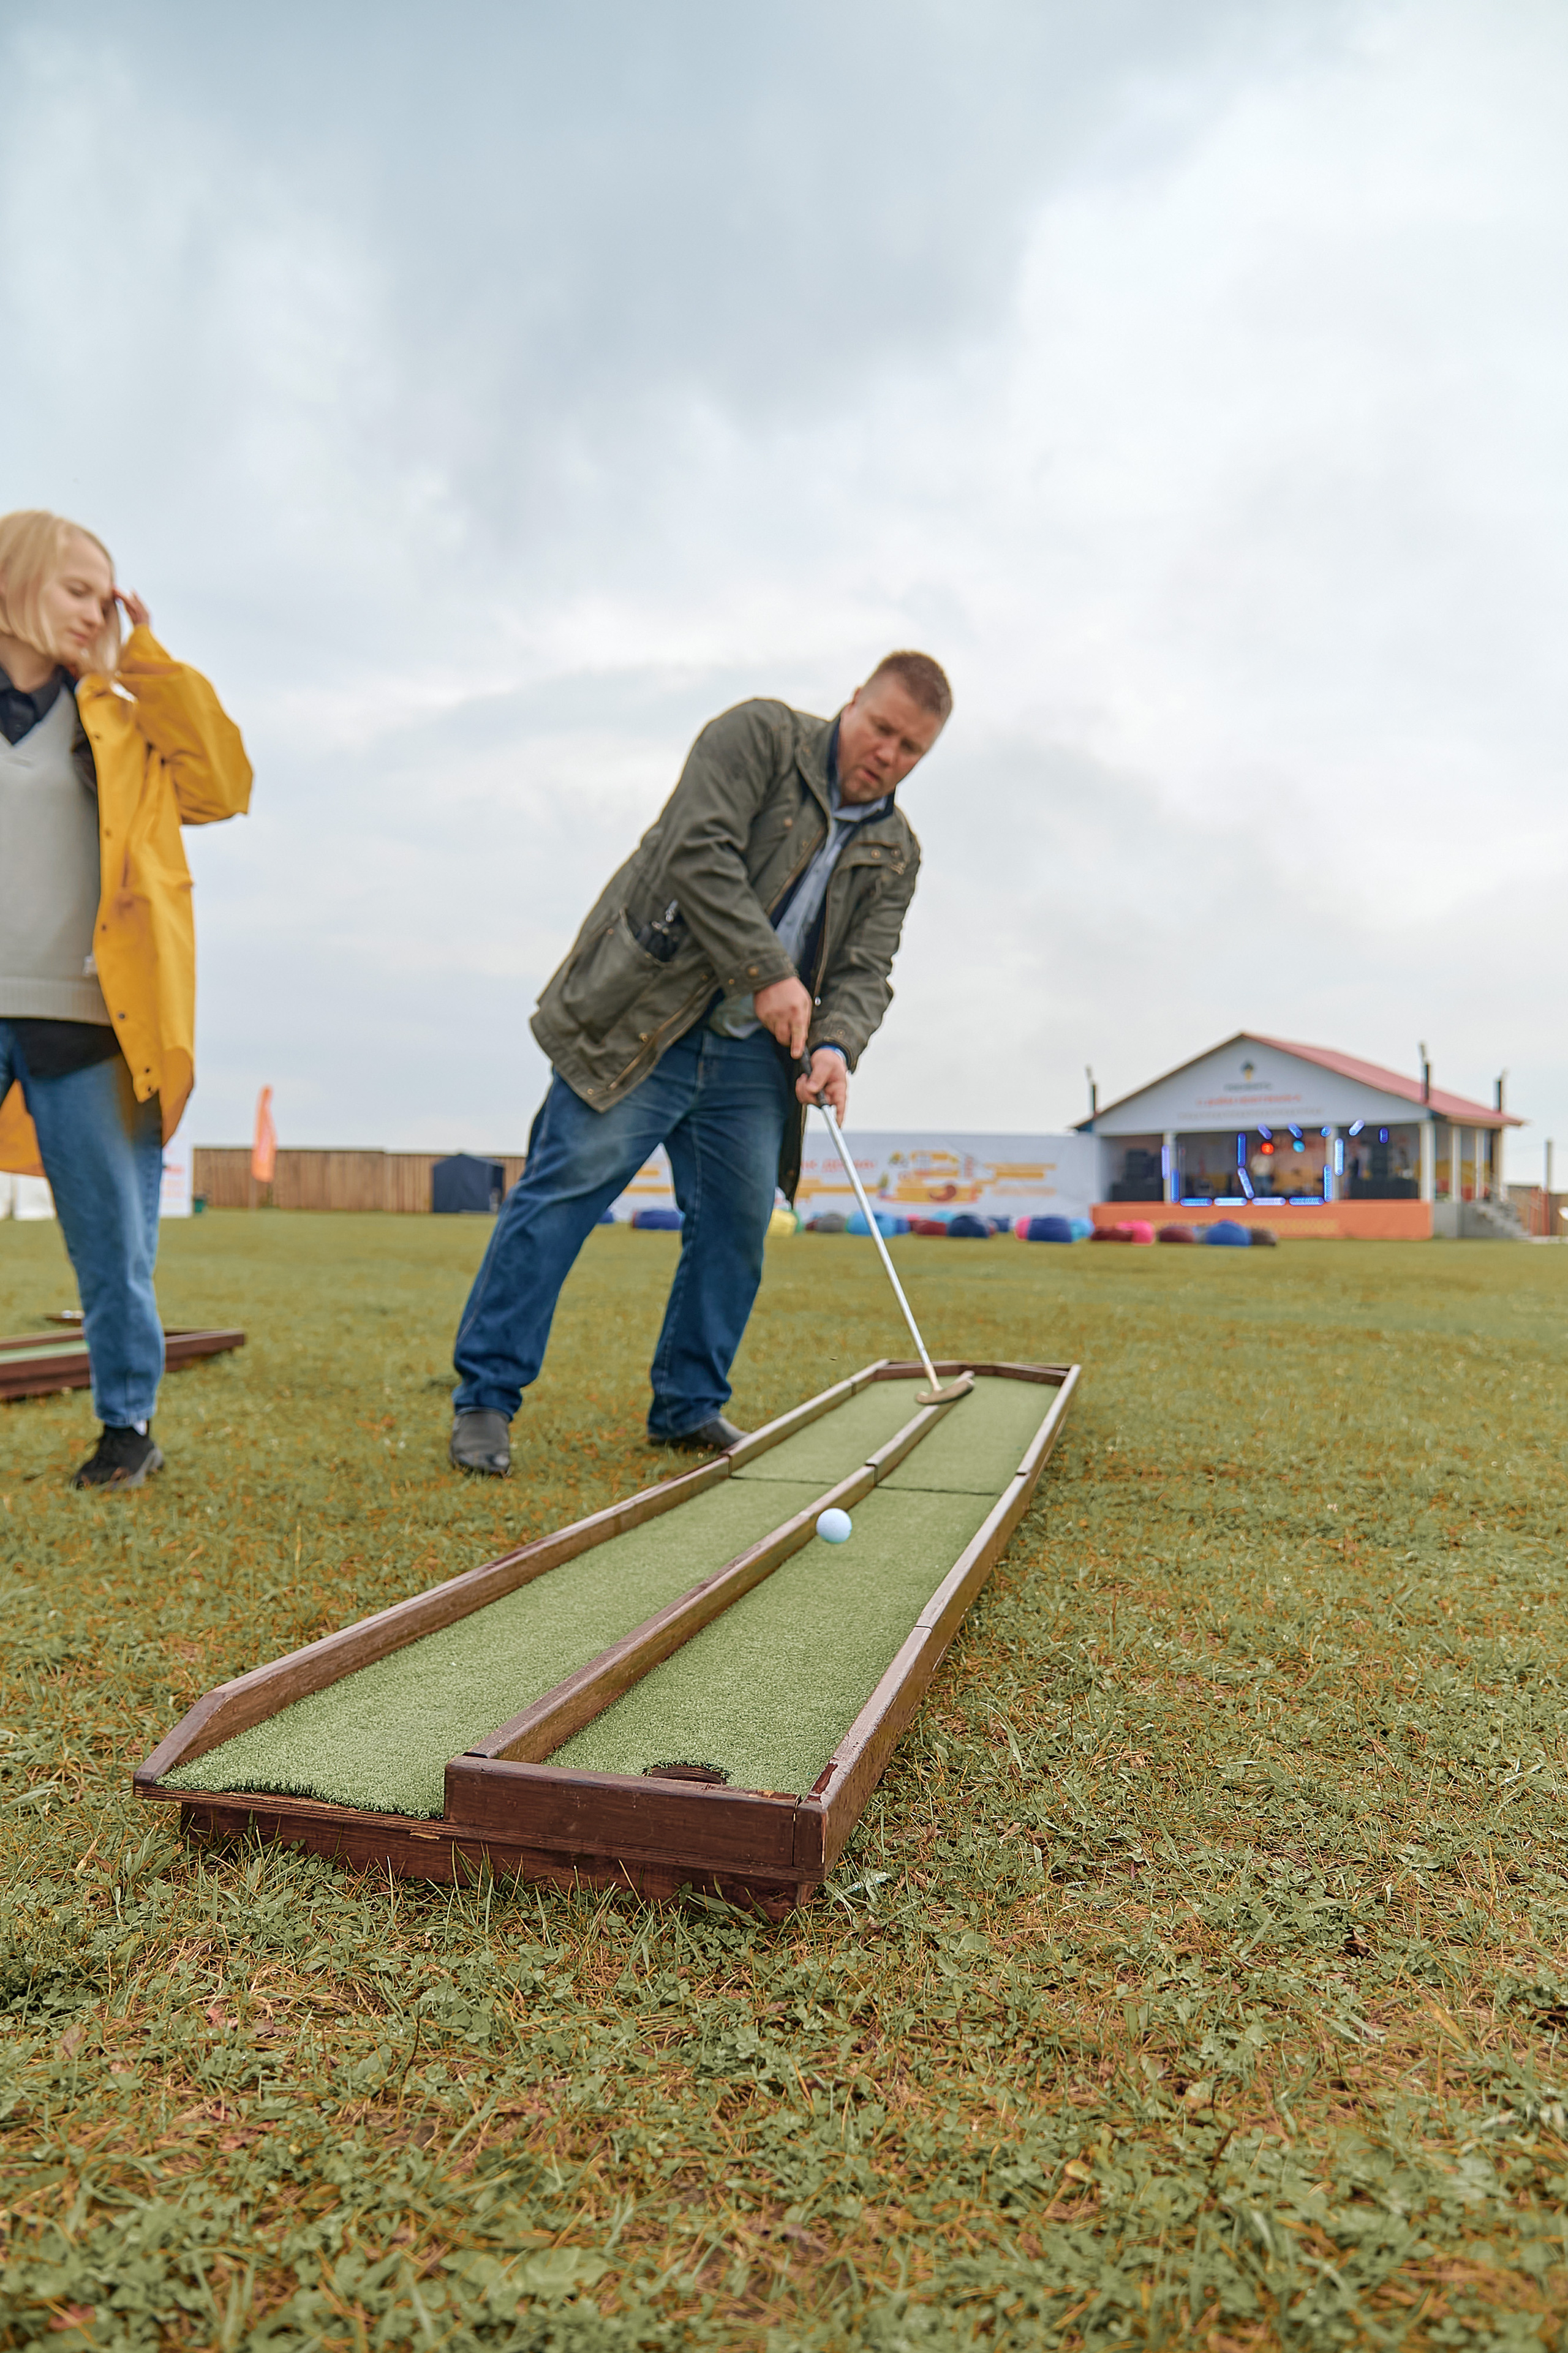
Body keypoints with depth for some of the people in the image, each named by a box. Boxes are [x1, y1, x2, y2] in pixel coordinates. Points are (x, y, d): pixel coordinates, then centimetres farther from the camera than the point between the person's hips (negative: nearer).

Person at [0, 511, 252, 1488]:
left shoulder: (118, 718, 16)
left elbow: (221, 787, 4)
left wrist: (146, 664, 4)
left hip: (90, 1023, 1)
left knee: (115, 1244, 7)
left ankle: (129, 1425, 21)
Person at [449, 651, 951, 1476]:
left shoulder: (896, 854, 13)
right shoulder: (759, 735, -3)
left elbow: (865, 971, 5)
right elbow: (700, 852, -16)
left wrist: (836, 1047, -16)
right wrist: (768, 974, -20)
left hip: (755, 1053, 6)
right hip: (643, 1025, -6)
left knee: (738, 1222, 4)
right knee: (564, 1188, -9)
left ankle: (688, 1407, 18)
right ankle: (484, 1397, -2)